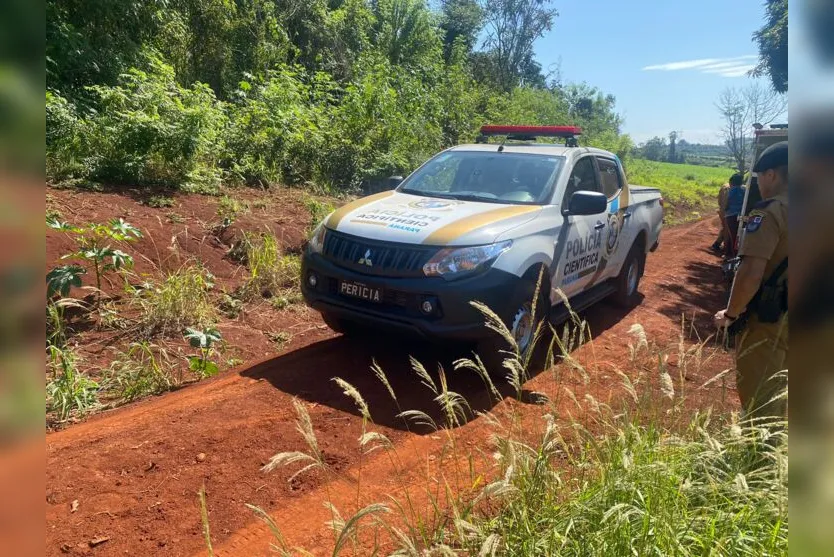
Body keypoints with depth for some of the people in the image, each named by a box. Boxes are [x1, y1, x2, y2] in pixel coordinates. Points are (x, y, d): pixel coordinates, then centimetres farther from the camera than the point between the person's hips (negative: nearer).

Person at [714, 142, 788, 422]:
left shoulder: (770, 213, -20)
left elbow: (751, 275, -28)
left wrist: (731, 313, -14)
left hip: (768, 317, -8)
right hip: (782, 315, 8)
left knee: (757, 391, 6)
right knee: (777, 387, 24)